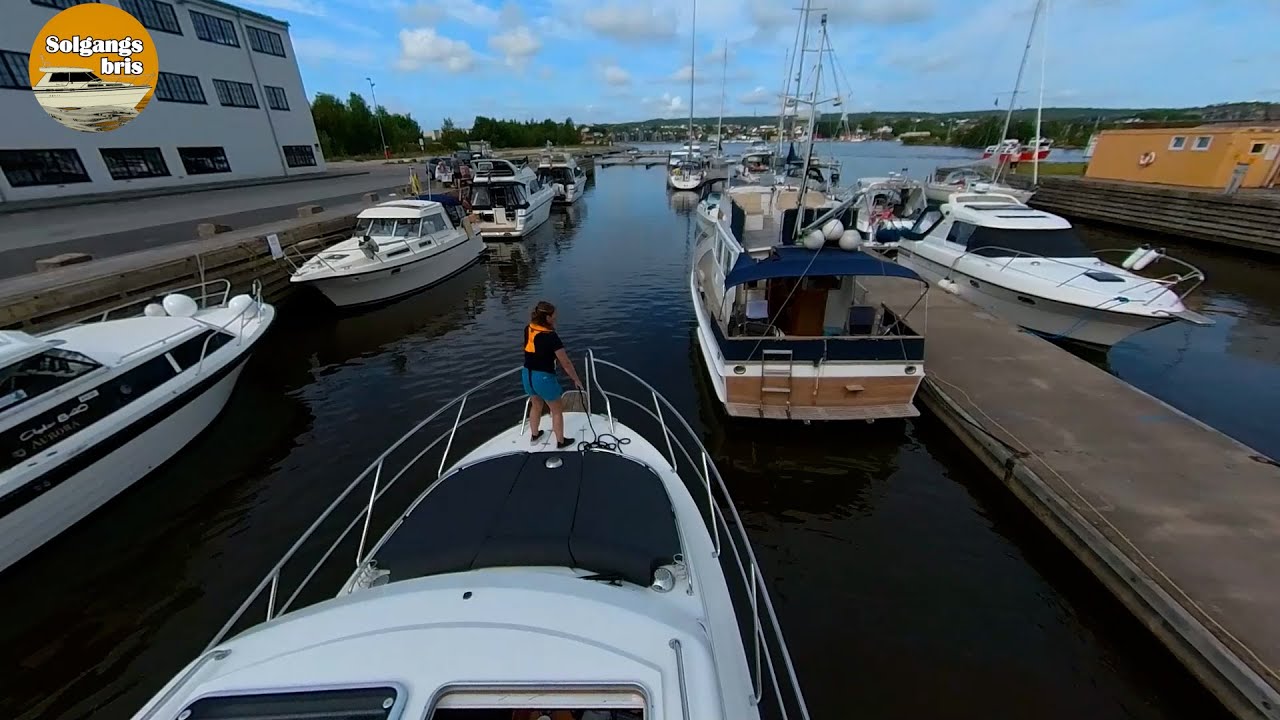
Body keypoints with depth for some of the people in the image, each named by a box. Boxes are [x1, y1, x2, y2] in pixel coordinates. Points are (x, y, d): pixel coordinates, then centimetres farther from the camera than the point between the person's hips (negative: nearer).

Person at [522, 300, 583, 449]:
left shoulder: (528, 329, -2)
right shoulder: (551, 336, -22)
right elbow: (566, 363, -17)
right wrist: (576, 380, -6)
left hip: (527, 375, 7)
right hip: (544, 378, -7)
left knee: (536, 406, 31)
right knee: (557, 411, 16)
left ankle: (534, 435, 48)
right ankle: (560, 442, 29)